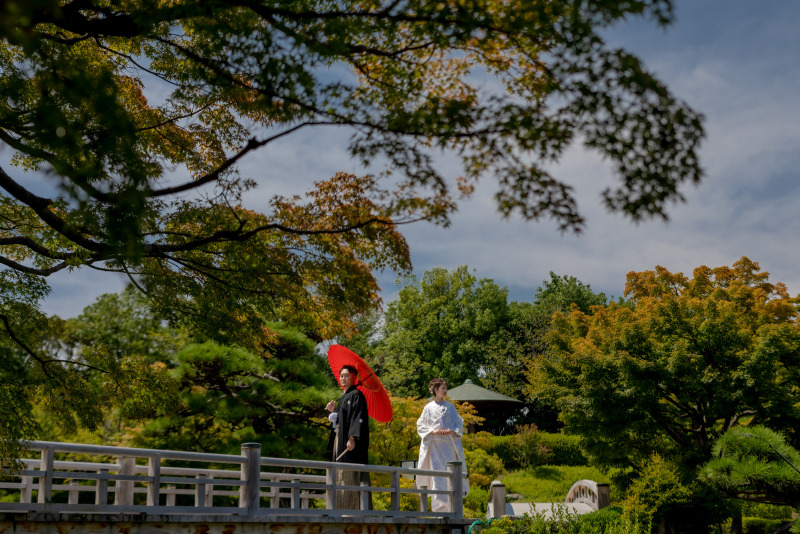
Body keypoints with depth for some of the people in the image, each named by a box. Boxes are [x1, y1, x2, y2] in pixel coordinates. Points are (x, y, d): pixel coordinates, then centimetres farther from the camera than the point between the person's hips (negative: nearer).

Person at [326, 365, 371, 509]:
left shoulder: (356, 395, -6)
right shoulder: (342, 398, 21)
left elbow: (358, 418, -17)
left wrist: (352, 438, -25)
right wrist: (333, 411, 5)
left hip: (352, 443, -9)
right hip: (340, 440, 9)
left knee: (350, 476, -12)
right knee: (342, 475, 8)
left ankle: (354, 507, -12)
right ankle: (343, 507, 10)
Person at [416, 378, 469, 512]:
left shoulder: (450, 407, 11)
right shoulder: (428, 408, 7)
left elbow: (460, 424, 13)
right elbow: (420, 425, 6)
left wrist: (452, 431, -7)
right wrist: (433, 431, -10)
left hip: (449, 445, 1)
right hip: (434, 444, -1)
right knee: (436, 473, -7)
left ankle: (451, 508, 2)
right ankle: (438, 507, -6)